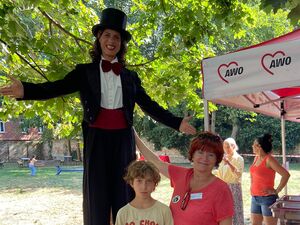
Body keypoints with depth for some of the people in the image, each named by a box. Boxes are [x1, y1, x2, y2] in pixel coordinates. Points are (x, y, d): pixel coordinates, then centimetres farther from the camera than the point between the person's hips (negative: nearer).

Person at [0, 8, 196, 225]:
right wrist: (25, 90, -23)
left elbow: (150, 105, 13)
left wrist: (177, 123, 5)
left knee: (124, 195, 5)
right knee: (97, 195, 0)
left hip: (123, 139, 2)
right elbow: (56, 88, -6)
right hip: (97, 139, -2)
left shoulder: (130, 76, 13)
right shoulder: (85, 71, 7)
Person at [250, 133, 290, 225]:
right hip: (255, 198, 8)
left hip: (267, 198, -8)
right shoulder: (256, 158, 10)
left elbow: (286, 175, -21)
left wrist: (276, 191, -17)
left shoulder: (269, 160, -14)